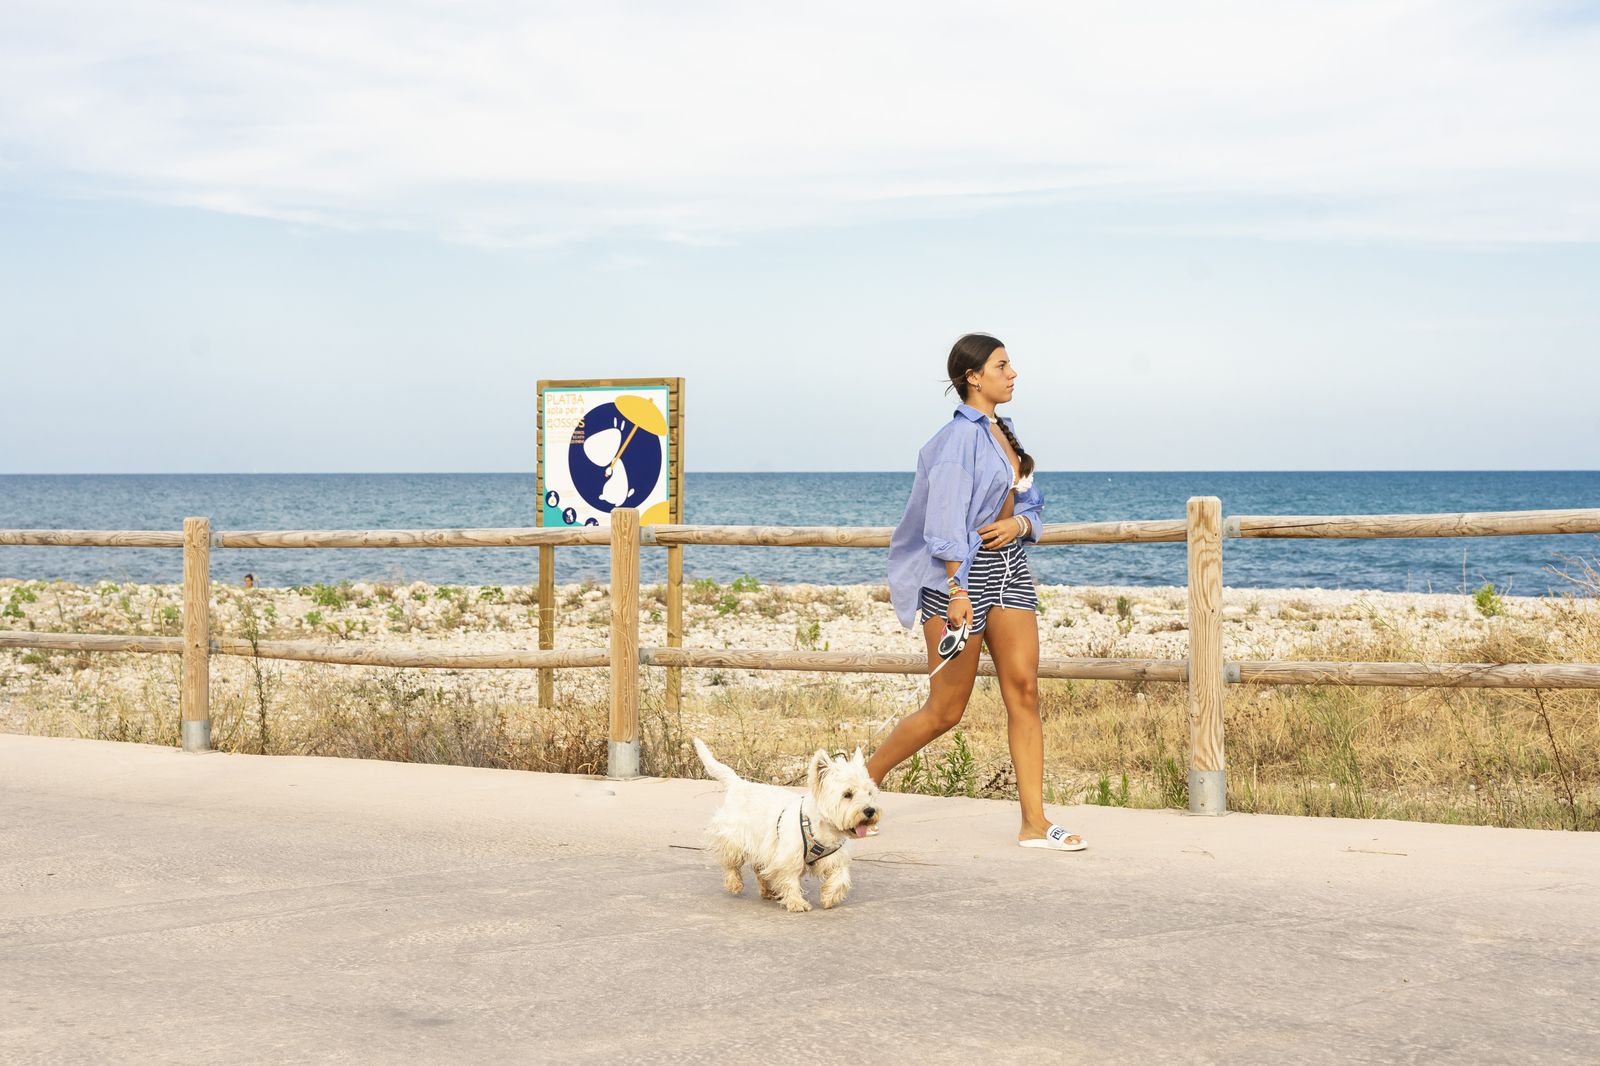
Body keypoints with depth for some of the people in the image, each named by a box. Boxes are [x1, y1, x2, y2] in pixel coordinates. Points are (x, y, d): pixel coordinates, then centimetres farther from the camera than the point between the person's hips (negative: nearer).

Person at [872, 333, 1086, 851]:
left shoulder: (1004, 433, 14)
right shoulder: (959, 437, -12)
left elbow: (1030, 506, 20)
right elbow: (946, 521, -20)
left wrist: (1019, 522, -4)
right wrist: (957, 590, -27)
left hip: (1010, 566, 8)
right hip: (963, 573, -8)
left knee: (1024, 691, -2)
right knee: (945, 709, -1)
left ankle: (1034, 823, -1)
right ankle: (860, 783, 17)